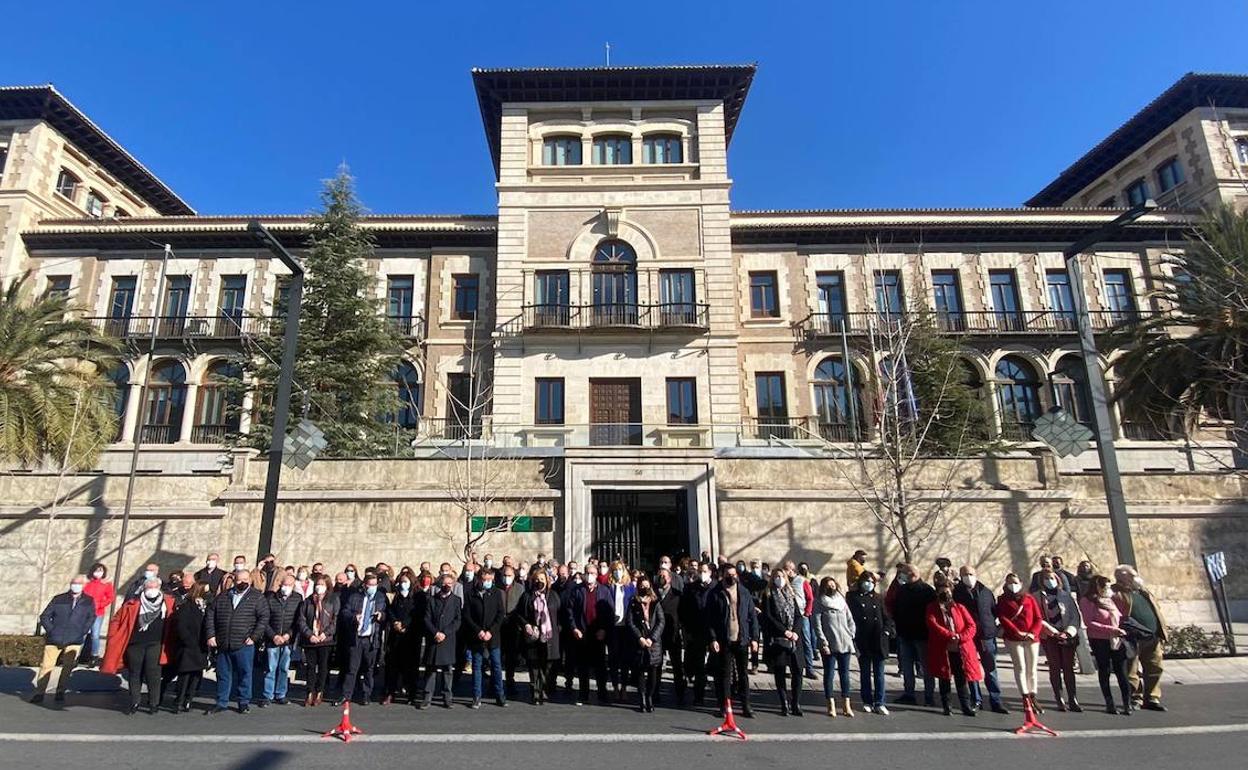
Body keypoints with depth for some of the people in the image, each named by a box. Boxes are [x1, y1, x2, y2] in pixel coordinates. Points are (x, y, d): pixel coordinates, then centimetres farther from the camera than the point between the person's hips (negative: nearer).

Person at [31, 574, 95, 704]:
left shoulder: (88, 602, 2)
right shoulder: (59, 599, 0)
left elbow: (91, 618, 10)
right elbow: (44, 616, 6)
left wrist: (82, 632, 1)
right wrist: (51, 631, -2)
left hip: (74, 641, 0)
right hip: (54, 640, 0)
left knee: (68, 667, 0)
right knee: (46, 666, 3)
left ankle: (61, 692, 13)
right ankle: (39, 693, 15)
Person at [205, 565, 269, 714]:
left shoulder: (257, 597, -1)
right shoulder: (222, 597, 11)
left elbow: (264, 618, -5)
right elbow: (211, 617, 11)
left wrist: (254, 637, -11)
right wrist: (211, 635, 0)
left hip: (244, 645, -3)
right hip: (223, 645, 3)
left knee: (244, 674, 4)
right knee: (223, 674, 11)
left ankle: (244, 702, 17)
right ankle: (221, 702, 25)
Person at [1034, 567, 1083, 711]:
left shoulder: (1065, 595, 7)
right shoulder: (1038, 597, 1)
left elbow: (1075, 615, 4)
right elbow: (1039, 618, -4)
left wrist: (1068, 632, -8)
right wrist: (1055, 632, -11)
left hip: (1067, 636, 1)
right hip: (1049, 637, -1)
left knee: (1068, 667, 1)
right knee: (1055, 668, 1)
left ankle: (1072, 699, 6)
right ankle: (1060, 700, 7)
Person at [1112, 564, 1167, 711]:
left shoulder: (1142, 592, 19)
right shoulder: (1117, 593, -8)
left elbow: (1156, 611, 22)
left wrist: (1161, 631, 15)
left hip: (1153, 638, 8)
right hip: (1133, 639, -8)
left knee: (1155, 668, 11)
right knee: (1131, 671, 0)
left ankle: (1152, 699, 22)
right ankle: (1135, 699, 11)